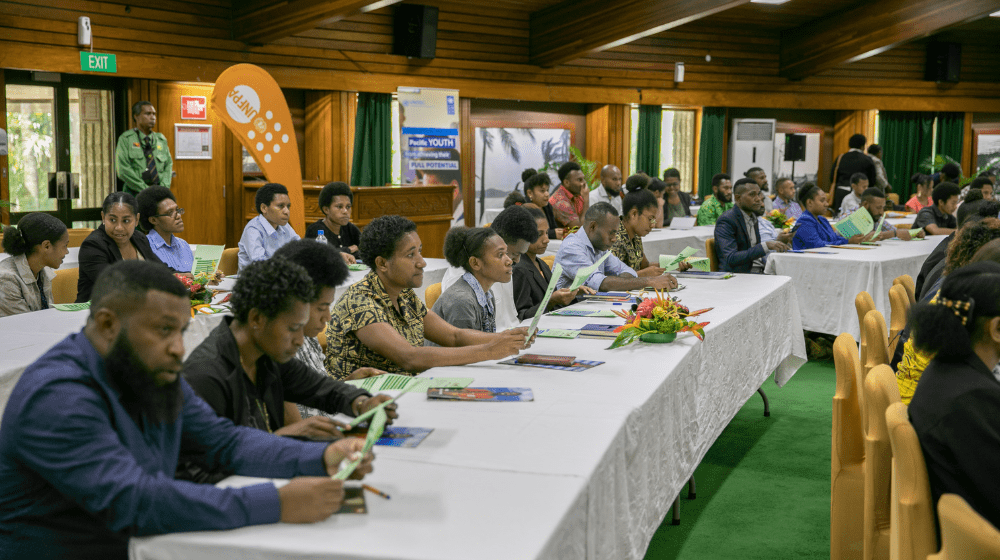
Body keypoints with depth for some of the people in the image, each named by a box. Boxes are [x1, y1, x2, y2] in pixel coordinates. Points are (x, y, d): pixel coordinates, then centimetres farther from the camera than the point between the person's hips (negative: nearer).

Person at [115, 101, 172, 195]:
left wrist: (163, 188, -2)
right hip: (135, 193, -3)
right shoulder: (125, 139, 2)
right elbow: (123, 170, -6)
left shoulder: (161, 139, 16)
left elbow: (168, 164, 16)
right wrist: (145, 190, -11)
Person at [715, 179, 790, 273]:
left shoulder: (753, 218, 16)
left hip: (760, 272, 8)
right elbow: (731, 259, -22)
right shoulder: (726, 220, -11)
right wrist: (766, 246, -27)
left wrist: (777, 242, 5)